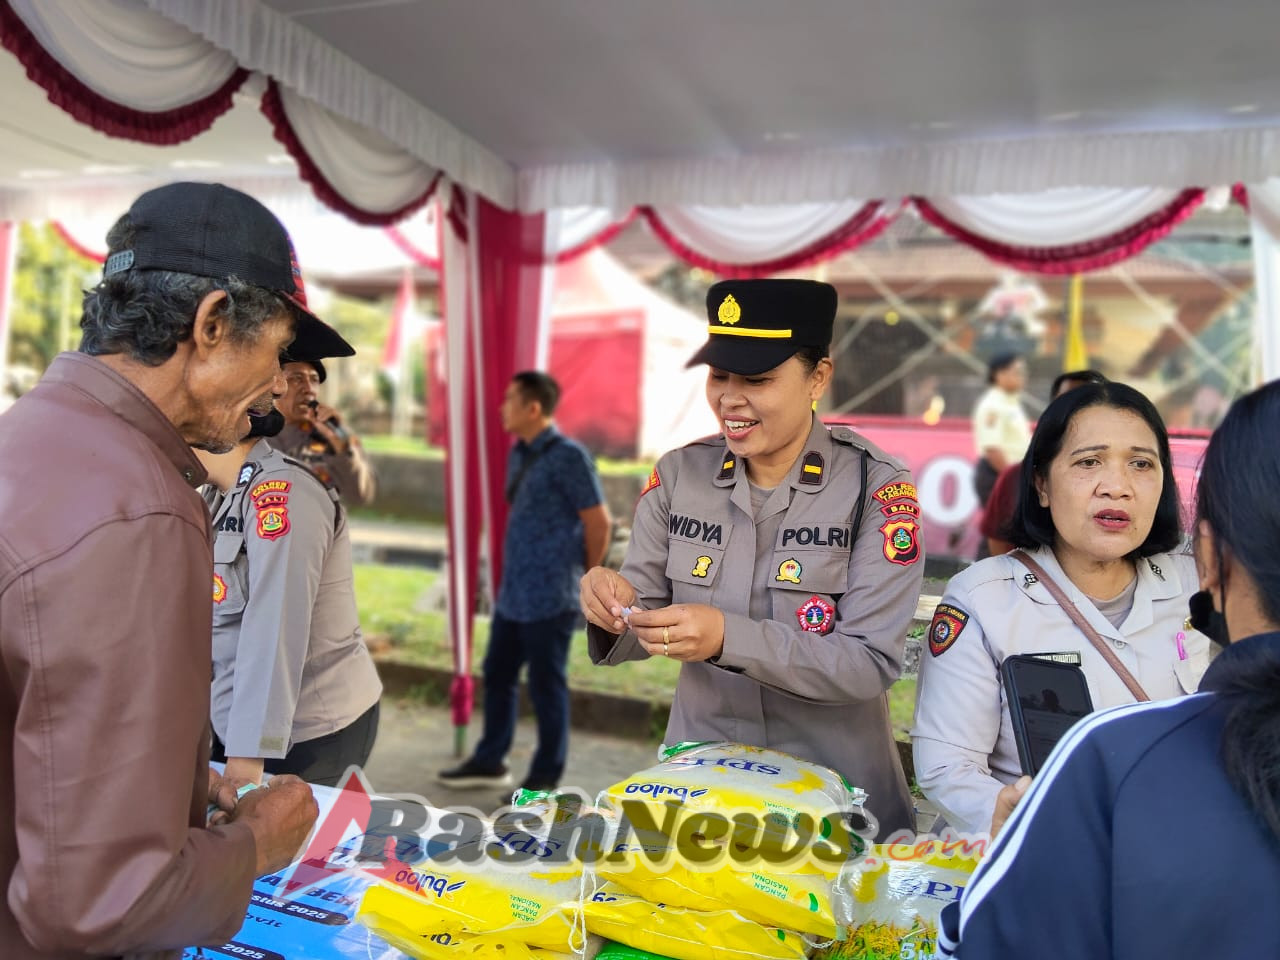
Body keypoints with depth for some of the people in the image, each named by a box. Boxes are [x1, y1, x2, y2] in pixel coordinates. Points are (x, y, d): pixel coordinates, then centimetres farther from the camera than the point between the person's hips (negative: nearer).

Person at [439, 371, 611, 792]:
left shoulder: (568, 456, -15)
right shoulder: (519, 454, 11)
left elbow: (598, 522, -12)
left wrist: (584, 576, -1)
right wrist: (512, 574, 15)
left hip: (549, 598, -8)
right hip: (513, 592, 9)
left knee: (546, 685, 4)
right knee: (497, 673, 17)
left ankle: (545, 778, 19)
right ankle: (489, 762, 33)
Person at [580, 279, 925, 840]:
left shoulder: (877, 488, -8)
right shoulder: (678, 475, 0)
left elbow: (874, 662, -14)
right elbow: (636, 639, 4)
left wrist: (728, 638, -26)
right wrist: (616, 611, -18)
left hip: (836, 789, -1)